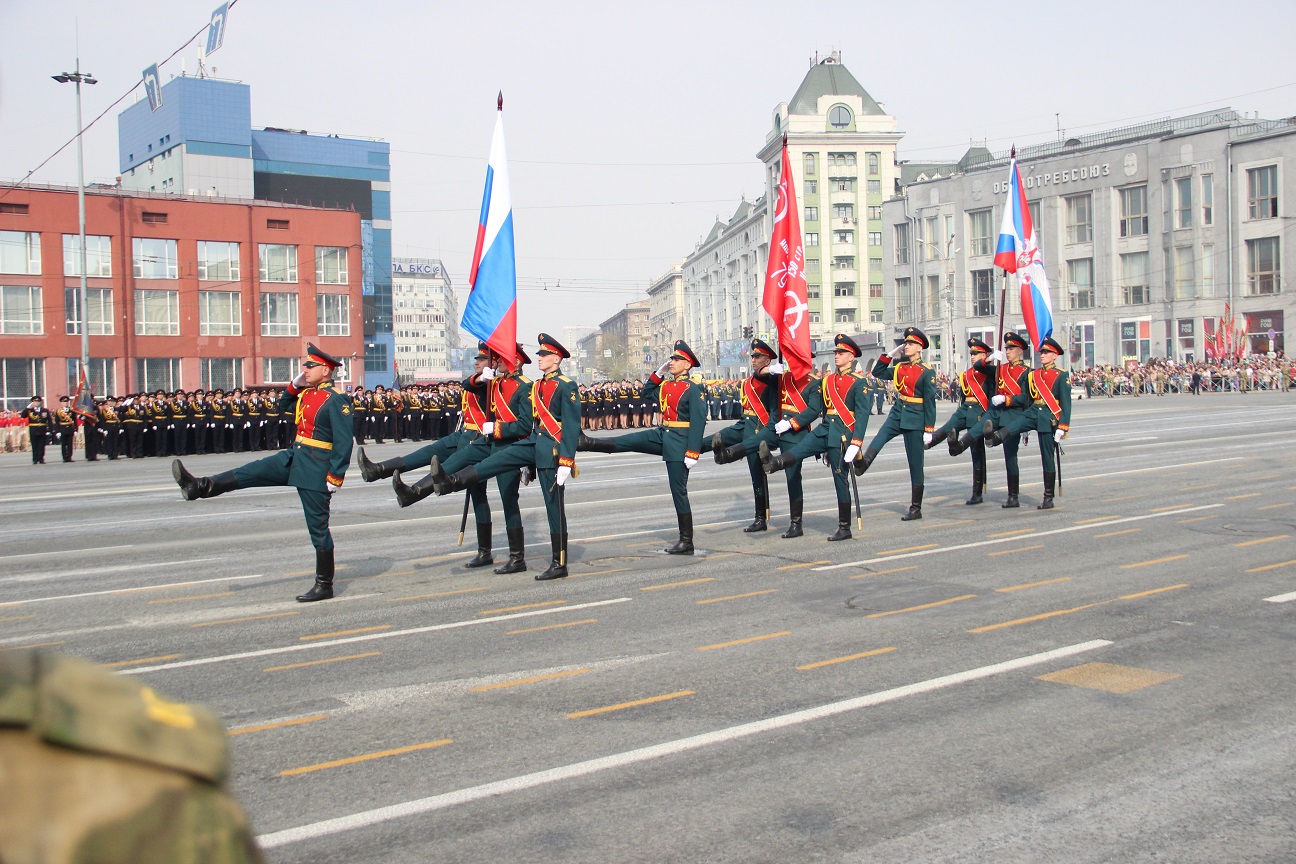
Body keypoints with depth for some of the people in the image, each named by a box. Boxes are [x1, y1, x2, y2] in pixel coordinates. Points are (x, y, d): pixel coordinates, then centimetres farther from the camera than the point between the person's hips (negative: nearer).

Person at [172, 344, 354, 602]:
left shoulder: (336, 400, -16)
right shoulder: (307, 393, 10)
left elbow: (345, 441, -20)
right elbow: (282, 404, 28)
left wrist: (335, 477, -22)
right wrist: (295, 384, 9)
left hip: (316, 470, -8)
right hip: (294, 458, 8)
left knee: (318, 527, 0)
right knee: (251, 472, 0)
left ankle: (325, 586, 9)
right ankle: (199, 487, 3)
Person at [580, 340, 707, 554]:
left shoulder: (693, 390, -13)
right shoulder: (665, 385, 10)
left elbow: (698, 422, -17)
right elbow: (647, 392, 30)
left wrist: (692, 453, -22)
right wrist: (659, 372, 14)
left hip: (679, 442, -7)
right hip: (662, 435, 7)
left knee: (678, 490, -2)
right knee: (626, 442, 3)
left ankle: (686, 542, 6)